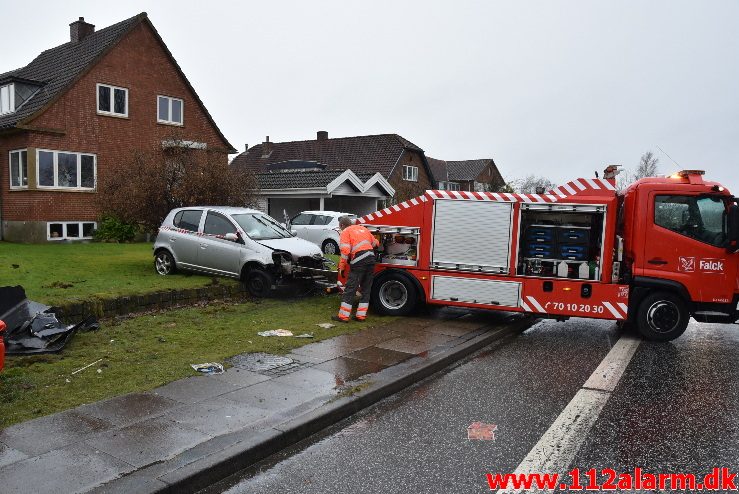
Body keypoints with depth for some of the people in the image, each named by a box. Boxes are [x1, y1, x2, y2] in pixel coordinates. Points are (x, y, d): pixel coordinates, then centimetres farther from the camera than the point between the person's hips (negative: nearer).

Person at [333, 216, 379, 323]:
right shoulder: (362, 228, 22)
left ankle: (343, 316, 2)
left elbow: (345, 251, -10)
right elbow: (375, 243, 27)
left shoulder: (345, 232, 3)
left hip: (359, 261, -6)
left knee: (350, 289, -1)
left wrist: (341, 267, -5)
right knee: (366, 290, 13)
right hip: (371, 259, 6)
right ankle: (361, 315, 16)